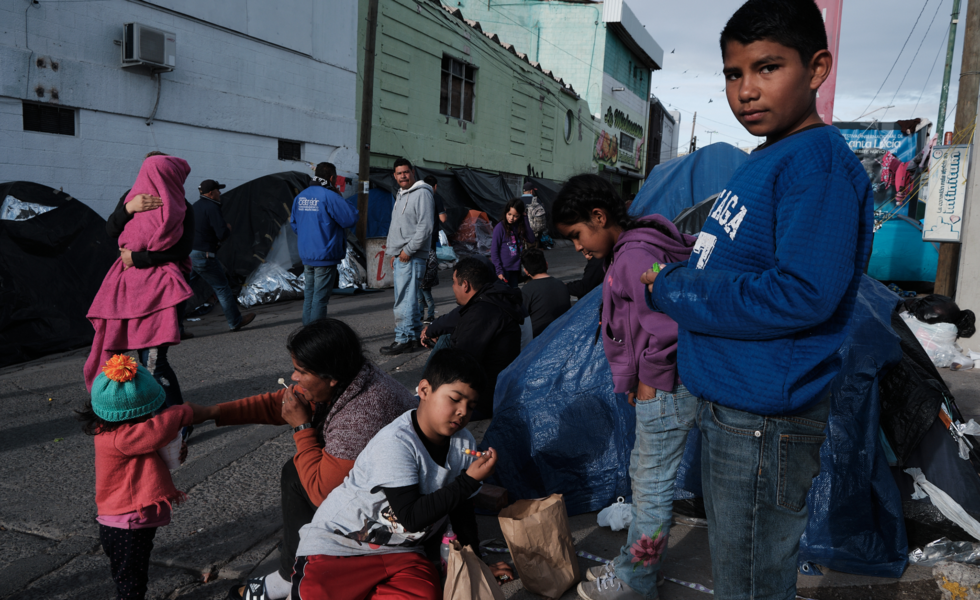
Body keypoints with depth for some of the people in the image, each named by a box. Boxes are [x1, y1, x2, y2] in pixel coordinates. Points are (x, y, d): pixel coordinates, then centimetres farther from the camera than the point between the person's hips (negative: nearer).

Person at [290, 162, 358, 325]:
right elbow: (351, 219, -14)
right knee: (320, 298, -3)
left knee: (309, 296, 14)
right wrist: (341, 198, -2)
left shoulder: (300, 197, 9)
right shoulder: (330, 196, -14)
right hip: (325, 257, -7)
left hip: (306, 256, 7)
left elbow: (294, 223, 17)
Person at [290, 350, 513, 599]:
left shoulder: (464, 444, -2)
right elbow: (412, 518, -27)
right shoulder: (395, 443, -23)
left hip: (401, 550, 6)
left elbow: (461, 508, 12)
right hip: (340, 542, -5)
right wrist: (469, 480, -26)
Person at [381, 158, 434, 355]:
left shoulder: (422, 194, -10)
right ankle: (415, 336, 21)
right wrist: (393, 252, 19)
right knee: (409, 298, 13)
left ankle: (403, 339, -7)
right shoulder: (400, 195, 20)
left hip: (412, 257, -10)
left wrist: (408, 250, -17)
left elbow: (425, 227, -18)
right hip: (400, 256, 10)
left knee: (404, 300, -11)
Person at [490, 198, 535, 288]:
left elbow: (531, 240, -7)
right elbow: (494, 251, -10)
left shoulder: (519, 226, 4)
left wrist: (525, 219, -9)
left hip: (516, 268, 5)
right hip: (504, 269, -5)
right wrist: (499, 271, -15)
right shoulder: (500, 227, -12)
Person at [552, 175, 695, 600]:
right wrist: (630, 382, 14)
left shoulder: (635, 255, -21)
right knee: (642, 476, 21)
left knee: (651, 487, 4)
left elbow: (665, 327, -27)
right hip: (655, 390, 10)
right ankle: (636, 563, 37)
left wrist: (649, 382, -15)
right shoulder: (627, 252, 12)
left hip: (666, 393, -10)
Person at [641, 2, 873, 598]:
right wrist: (675, 279, 1)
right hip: (731, 403, 10)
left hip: (765, 420, -10)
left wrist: (672, 291, -18)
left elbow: (803, 295, -28)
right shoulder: (765, 160, 12)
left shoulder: (820, 161, -18)